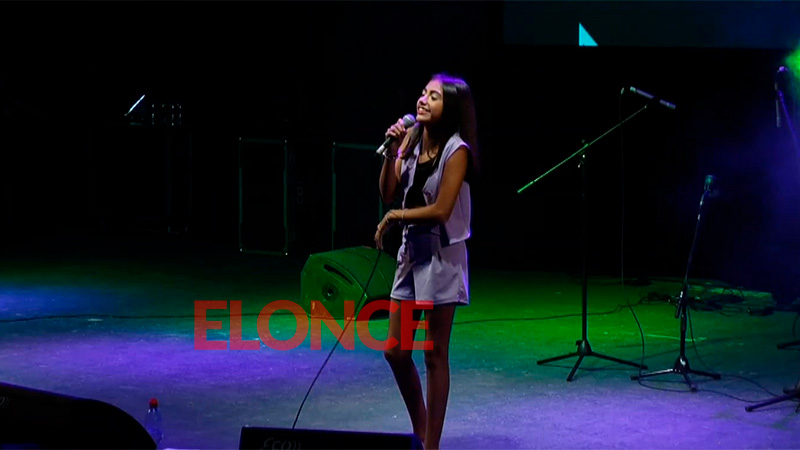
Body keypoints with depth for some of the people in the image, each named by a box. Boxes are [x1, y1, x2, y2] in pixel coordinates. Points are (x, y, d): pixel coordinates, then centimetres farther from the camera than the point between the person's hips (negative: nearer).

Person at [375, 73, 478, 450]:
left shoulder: (456, 151, -13)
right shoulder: (412, 139, 4)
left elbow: (441, 210, -18)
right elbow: (388, 194, 1)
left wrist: (395, 217, -8)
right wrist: (392, 152, -10)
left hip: (441, 256, -6)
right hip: (411, 250, 6)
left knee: (435, 356, 1)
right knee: (395, 352, 10)